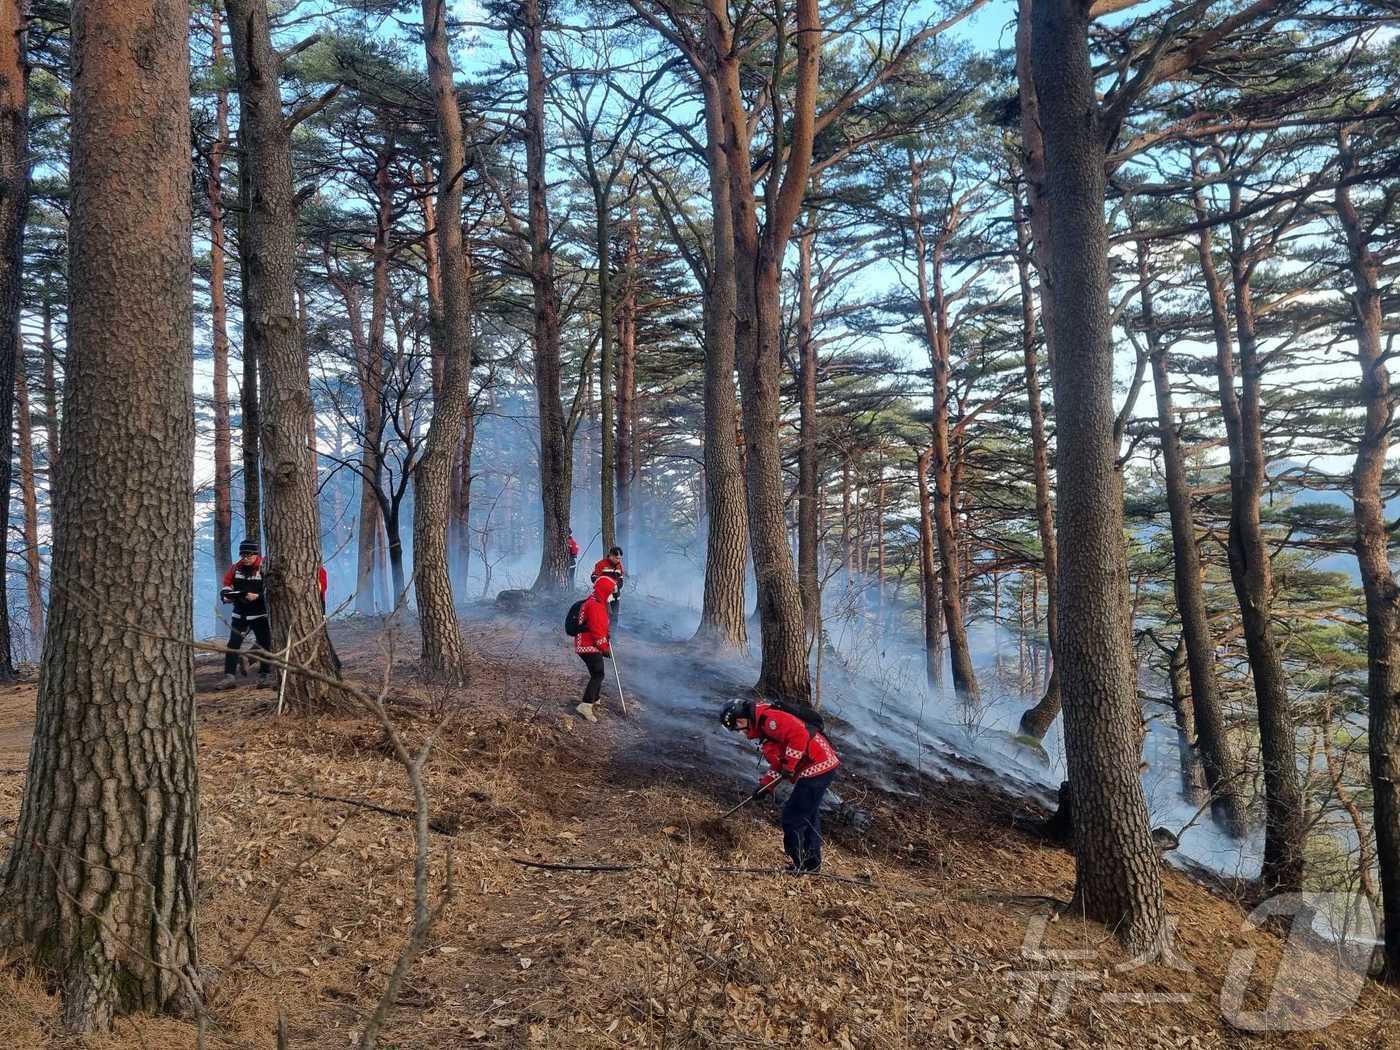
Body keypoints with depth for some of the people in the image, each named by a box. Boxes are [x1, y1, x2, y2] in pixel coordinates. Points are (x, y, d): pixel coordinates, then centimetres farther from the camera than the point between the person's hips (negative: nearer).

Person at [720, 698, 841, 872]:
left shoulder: (769, 718, -15)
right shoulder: (765, 727, 19)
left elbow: (799, 734, -28)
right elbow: (779, 762, 23)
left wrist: (789, 766, -21)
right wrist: (766, 784, 14)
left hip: (816, 769, -11)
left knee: (793, 818, -4)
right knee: (808, 815, 21)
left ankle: (800, 865, 5)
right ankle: (812, 862, 33)